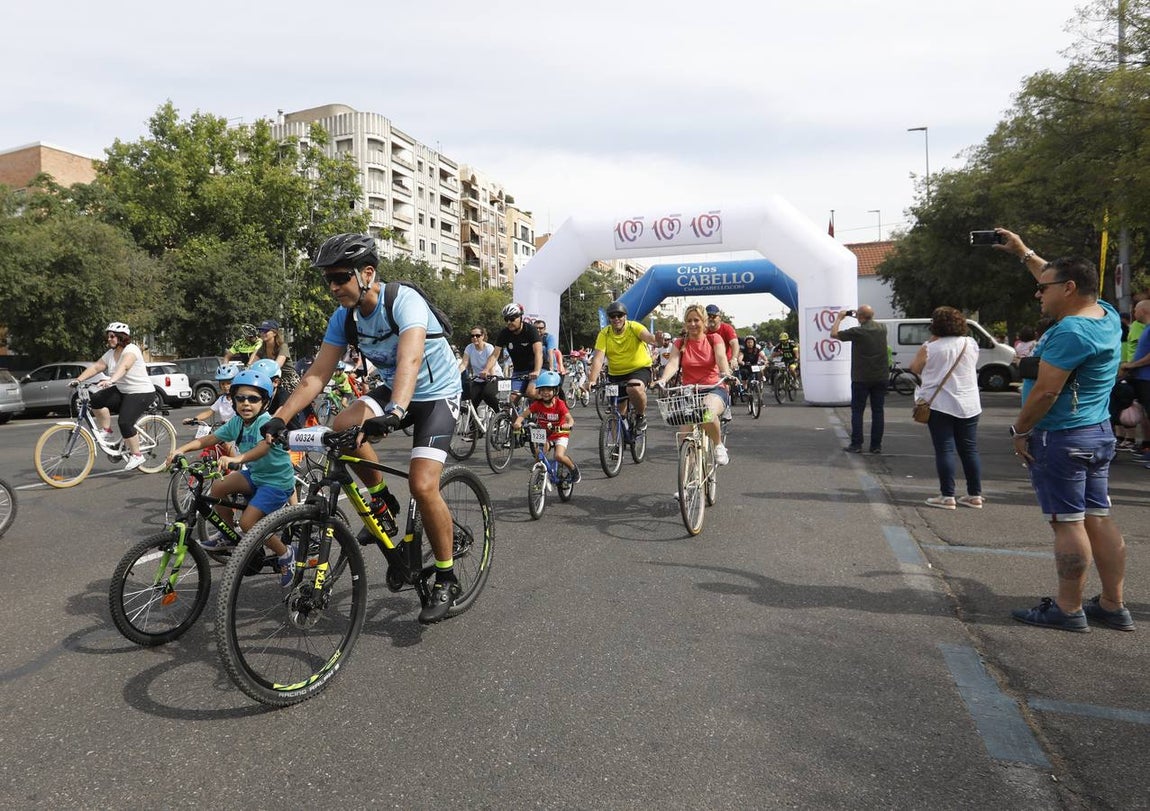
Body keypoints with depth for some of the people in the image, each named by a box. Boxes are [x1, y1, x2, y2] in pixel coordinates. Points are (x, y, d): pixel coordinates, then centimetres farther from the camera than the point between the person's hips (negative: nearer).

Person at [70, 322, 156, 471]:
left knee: (124, 422, -19)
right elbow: (95, 367, 4)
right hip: (122, 391, 8)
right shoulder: (110, 354, 9)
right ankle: (106, 433, 0)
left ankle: (136, 456, -3)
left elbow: (124, 367, -34)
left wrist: (111, 381, -49)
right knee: (96, 399, -15)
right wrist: (78, 379, -10)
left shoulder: (131, 350, -16)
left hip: (142, 393, -8)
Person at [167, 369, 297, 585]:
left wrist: (237, 458, -57)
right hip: (254, 474, 8)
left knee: (247, 522, -18)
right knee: (218, 488, -11)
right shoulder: (237, 422, 1)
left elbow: (263, 447, -42)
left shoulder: (265, 422, -23)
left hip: (278, 480, -8)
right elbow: (208, 439, 2)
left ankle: (286, 554, 3)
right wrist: (182, 449, -14)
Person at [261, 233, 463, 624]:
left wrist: (395, 412, -58)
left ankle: (447, 579, -1)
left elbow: (410, 360, -42)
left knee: (422, 485, -20)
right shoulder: (344, 317, -6)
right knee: (343, 427, -24)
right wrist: (280, 416, -22)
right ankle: (382, 501, 2)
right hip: (391, 389, 6)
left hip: (437, 394, -6)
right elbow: (316, 375, -9)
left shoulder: (404, 300, -26)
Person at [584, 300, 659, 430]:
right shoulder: (604, 334, -9)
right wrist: (591, 380, -34)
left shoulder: (634, 327, -12)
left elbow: (647, 336, -33)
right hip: (616, 374, 3)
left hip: (640, 369, -3)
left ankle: (641, 415, -6)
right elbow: (598, 359, -19)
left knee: (634, 389, -36)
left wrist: (656, 340, -59)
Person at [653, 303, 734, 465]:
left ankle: (719, 446, -10)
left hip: (714, 389, -2)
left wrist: (726, 374, -36)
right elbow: (673, 363, -9)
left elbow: (721, 357, -13)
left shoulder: (714, 339, 6)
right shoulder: (680, 344, 8)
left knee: (708, 412, -38)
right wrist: (663, 380, -31)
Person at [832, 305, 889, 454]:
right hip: (880, 377, 5)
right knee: (878, 411, 8)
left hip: (861, 378, -4)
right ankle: (876, 445, 10)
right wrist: (862, 316, 24)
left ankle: (856, 444, 1)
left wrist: (839, 318, 9)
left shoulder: (857, 332, -15)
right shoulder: (882, 328, 2)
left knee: (857, 411, 3)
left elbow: (834, 334, -3)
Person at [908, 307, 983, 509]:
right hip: (968, 405, 4)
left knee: (944, 449, -2)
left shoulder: (929, 348, -10)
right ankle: (975, 495, 15)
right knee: (970, 450, 10)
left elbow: (915, 368, 5)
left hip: (939, 405, -4)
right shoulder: (971, 344, 4)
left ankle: (947, 496, -2)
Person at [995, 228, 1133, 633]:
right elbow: (1061, 277, 25)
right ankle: (1113, 606, 21)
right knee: (1099, 519, 13)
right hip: (1099, 433, 9)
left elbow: (1045, 391, -22)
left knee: (1068, 523, -3)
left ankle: (1068, 608, 6)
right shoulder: (1107, 315, 9)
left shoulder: (1070, 332, -20)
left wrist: (1020, 429, -10)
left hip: (1060, 439, -9)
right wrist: (1023, 252, 30)